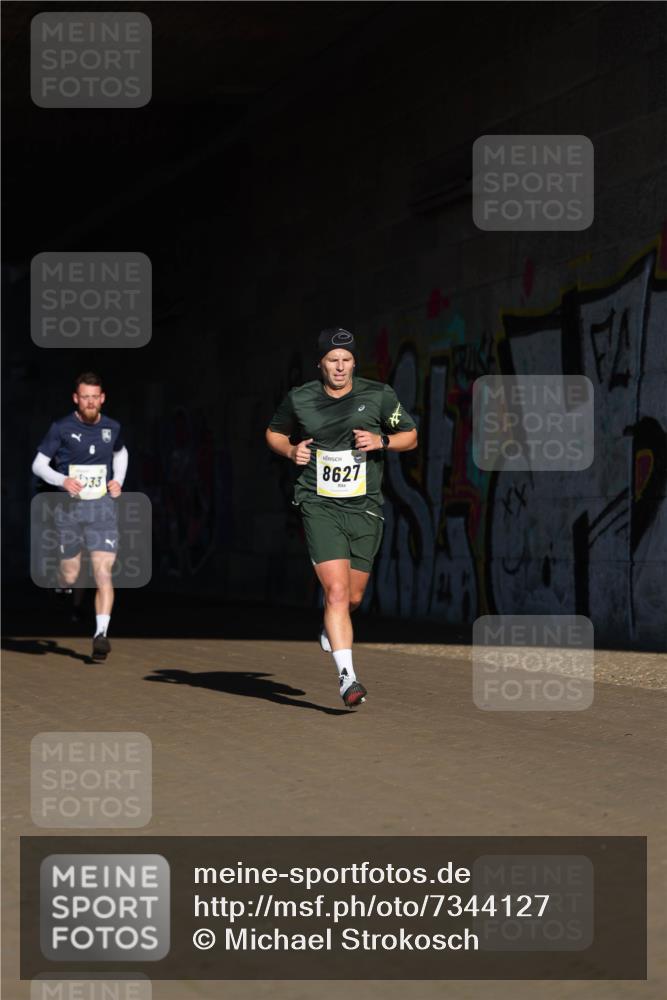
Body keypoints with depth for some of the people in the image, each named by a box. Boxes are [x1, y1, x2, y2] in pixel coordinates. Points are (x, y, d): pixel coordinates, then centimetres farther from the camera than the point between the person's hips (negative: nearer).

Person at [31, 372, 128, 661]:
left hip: (102, 506, 1)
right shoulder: (61, 428, -6)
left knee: (103, 572, -14)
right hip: (69, 506, -1)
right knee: (70, 574, 7)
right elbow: (39, 464, -3)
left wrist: (118, 480, 9)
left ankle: (101, 634, -18)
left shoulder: (112, 428, 5)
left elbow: (121, 452, 26)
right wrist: (62, 480, -21)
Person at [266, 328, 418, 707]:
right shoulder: (299, 399, 1)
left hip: (365, 509, 2)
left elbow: (411, 436, 9)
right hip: (320, 506, -2)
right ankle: (347, 677, -18)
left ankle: (331, 627, 45)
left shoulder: (379, 395, -1)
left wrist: (381, 441, -10)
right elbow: (274, 433, 19)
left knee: (354, 598, 9)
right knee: (337, 591, -17)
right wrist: (291, 450, -2)